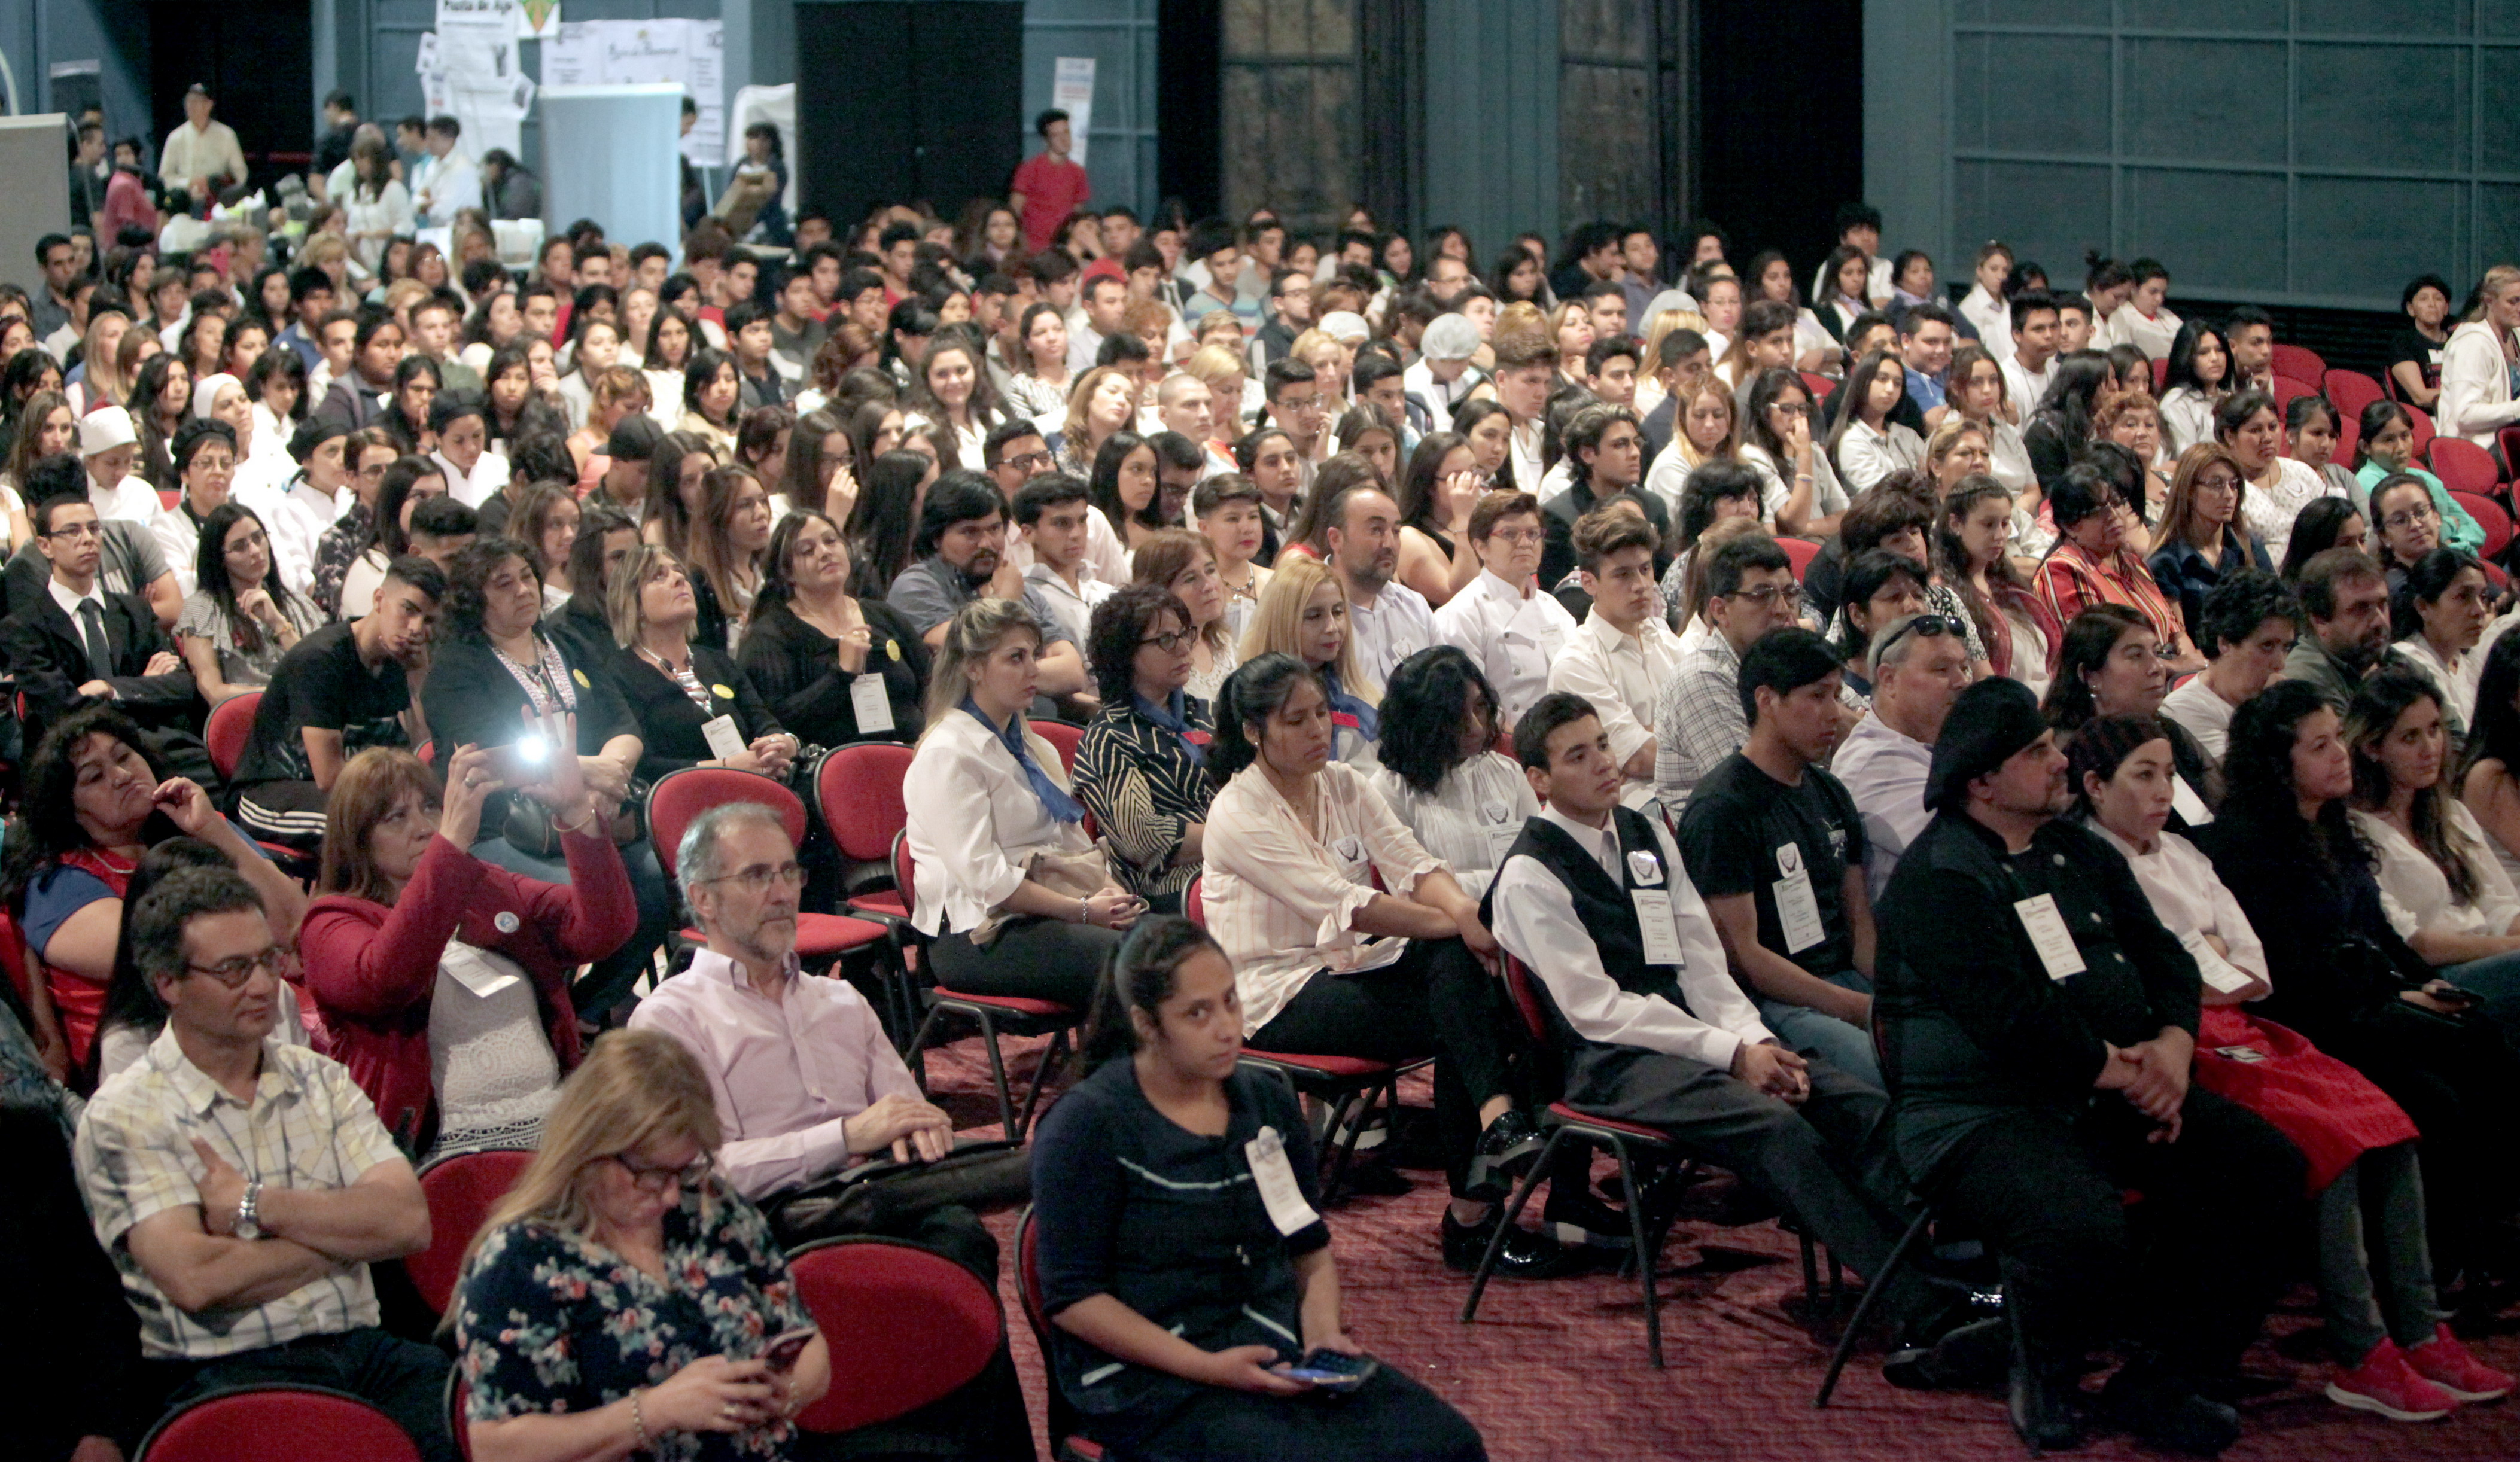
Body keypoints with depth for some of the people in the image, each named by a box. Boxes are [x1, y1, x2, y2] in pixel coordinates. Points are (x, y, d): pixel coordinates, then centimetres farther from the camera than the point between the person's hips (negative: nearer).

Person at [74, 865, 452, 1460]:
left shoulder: (321, 1080, 17)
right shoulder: (124, 1116, 1)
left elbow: (410, 1222, 2)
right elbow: (197, 1281, -13)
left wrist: (255, 1207, -5)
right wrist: (345, 1230, -2)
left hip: (364, 1349, 5)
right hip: (224, 1373, -5)